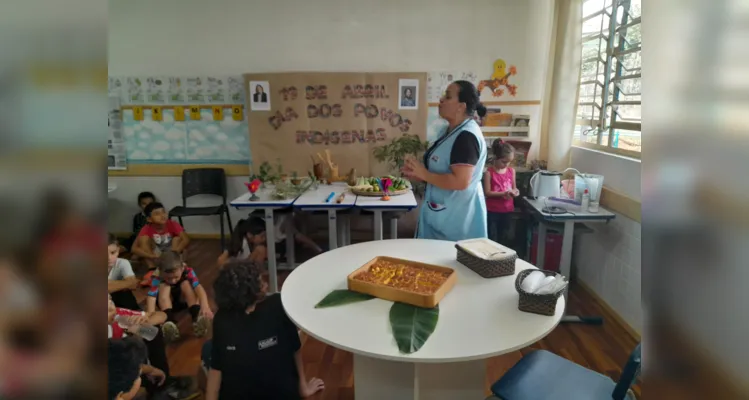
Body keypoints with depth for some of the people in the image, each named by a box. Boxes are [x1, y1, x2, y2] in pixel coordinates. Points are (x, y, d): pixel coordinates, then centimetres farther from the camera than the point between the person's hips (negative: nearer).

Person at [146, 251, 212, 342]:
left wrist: (205, 306, -59)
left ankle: (197, 318, -43)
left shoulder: (187, 271, -28)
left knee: (186, 284, -29)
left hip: (184, 300, 0)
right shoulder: (157, 277, -28)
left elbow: (199, 288, -42)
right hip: (167, 303, 0)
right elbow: (151, 297, -40)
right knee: (163, 286, -29)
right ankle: (169, 322, -47)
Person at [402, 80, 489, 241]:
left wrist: (424, 174, -20)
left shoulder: (467, 136, -21)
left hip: (458, 217, -9)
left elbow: (460, 181, -29)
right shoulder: (451, 130, 10)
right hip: (444, 213, 9)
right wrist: (418, 173, 2)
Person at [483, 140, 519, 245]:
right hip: (492, 211, -4)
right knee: (492, 239, 1)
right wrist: (504, 194, -23)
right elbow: (487, 192, -14)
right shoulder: (489, 172, -12)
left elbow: (513, 187, 14)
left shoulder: (511, 171, 3)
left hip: (507, 210, 5)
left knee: (501, 238, 16)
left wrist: (515, 191, -10)